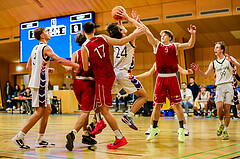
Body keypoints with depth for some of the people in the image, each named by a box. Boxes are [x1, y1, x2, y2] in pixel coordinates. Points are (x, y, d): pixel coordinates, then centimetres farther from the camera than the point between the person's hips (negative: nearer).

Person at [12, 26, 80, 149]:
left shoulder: (35, 48, 18)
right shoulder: (45, 48, -10)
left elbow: (29, 66, 23)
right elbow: (59, 60, -19)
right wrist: (75, 65, -9)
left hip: (38, 82, 9)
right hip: (39, 83, -9)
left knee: (47, 109, 11)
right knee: (39, 111, -9)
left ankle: (40, 140, 13)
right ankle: (19, 137, -7)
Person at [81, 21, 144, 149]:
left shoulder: (85, 47, -15)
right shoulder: (102, 38, -1)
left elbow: (85, 69, -10)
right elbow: (121, 42, 0)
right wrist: (135, 33, 11)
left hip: (102, 79, -7)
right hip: (110, 75, 7)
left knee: (105, 110, -2)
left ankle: (120, 138, -1)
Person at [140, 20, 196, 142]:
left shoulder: (175, 46, 8)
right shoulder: (157, 44, 9)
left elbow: (190, 45, -2)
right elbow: (147, 32, 2)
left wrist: (193, 35, -18)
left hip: (172, 78, -1)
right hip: (160, 77, 1)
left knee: (177, 104, -2)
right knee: (157, 104, 4)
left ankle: (181, 129, 3)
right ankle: (154, 129, 16)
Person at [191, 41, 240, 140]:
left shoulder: (229, 59, 6)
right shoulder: (213, 64, 13)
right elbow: (205, 76, 12)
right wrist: (198, 70, -5)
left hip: (229, 86, -2)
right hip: (219, 87, 2)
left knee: (227, 109, -4)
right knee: (219, 107, -16)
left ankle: (225, 130, 6)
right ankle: (221, 124, 11)